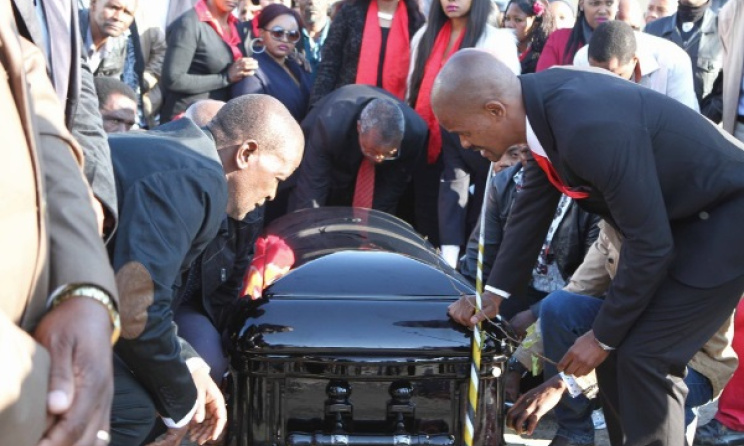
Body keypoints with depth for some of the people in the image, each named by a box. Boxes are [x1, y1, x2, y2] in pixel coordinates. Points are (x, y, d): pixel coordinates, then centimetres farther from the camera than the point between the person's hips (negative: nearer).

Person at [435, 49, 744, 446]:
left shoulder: (591, 129, -36)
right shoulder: (541, 98, -9)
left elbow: (649, 244, -28)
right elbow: (534, 205, 5)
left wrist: (602, 336, -17)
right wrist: (494, 293, 3)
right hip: (675, 214, 9)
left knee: (644, 357, -11)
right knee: (619, 347, 9)